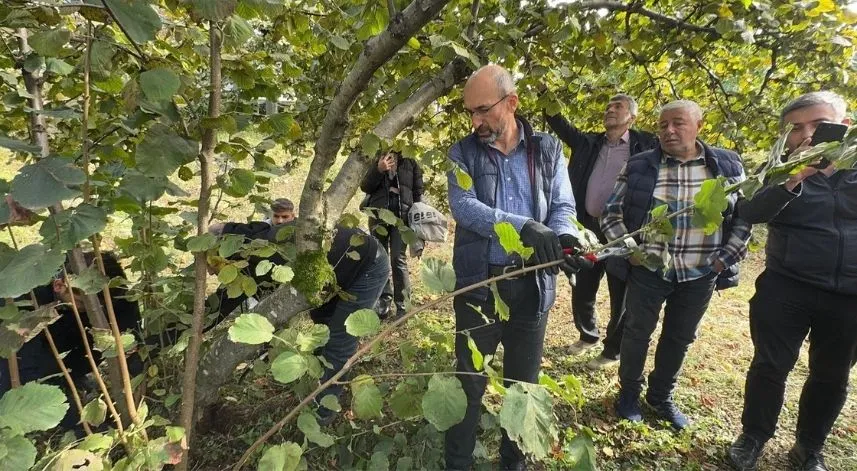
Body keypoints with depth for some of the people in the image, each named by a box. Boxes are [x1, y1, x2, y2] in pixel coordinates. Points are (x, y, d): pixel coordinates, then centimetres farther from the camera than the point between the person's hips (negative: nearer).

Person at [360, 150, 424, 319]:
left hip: (401, 215, -3)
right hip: (378, 215, 3)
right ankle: (384, 301, 12)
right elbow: (365, 187, 4)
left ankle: (403, 305, -3)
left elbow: (418, 192, 4)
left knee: (398, 259, -8)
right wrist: (378, 169, -11)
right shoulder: (377, 160, 13)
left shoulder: (410, 162, 7)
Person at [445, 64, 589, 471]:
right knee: (470, 381, 12)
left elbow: (563, 207, 0)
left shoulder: (547, 150, 3)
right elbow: (462, 205, -17)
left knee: (524, 382, 17)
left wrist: (563, 237, -23)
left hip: (531, 284, 2)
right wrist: (524, 226, -30)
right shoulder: (463, 153, -2)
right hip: (477, 282, -1)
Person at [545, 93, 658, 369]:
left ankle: (612, 351, 29)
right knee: (581, 290, 16)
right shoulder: (588, 143, 9)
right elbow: (560, 126, 11)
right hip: (588, 229, 4)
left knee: (621, 297, 9)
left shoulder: (647, 145, -1)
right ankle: (588, 336, 41)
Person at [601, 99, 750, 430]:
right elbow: (611, 212, 0)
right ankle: (629, 393, 32)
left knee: (679, 338, 16)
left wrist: (726, 257, -2)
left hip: (699, 274, 2)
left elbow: (745, 215, 7)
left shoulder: (727, 166, 0)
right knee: (637, 333, 10)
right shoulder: (639, 166, -5)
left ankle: (661, 397, 37)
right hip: (647, 270, -2)